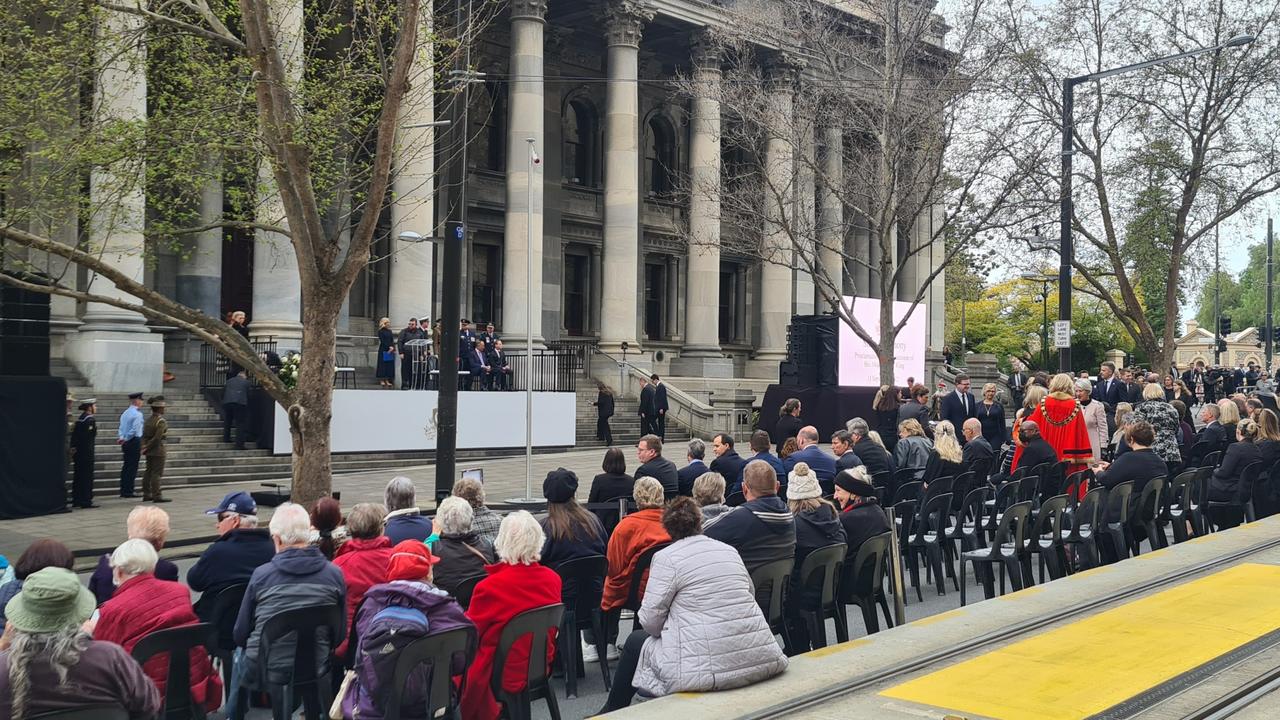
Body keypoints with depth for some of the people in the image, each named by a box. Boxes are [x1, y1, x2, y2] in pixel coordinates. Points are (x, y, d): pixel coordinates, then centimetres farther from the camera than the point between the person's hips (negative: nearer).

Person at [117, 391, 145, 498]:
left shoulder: (125, 413, 13)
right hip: (135, 442, -8)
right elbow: (134, 430, -19)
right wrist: (125, 439, -9)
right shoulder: (137, 414, -13)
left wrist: (121, 438, 3)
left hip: (126, 443, 8)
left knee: (126, 467, 13)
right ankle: (128, 492, -3)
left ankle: (123, 491, 16)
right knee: (132, 467, -4)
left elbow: (121, 428, 11)